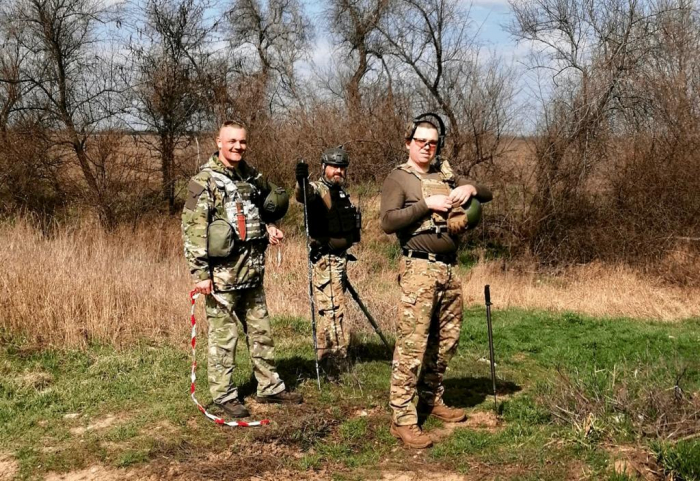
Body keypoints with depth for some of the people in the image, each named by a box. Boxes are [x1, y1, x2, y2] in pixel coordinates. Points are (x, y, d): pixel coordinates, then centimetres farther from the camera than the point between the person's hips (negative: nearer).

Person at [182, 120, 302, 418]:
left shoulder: (252, 176, 11)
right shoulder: (204, 181, -10)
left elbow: (274, 201, 30)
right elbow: (192, 229, -14)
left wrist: (268, 228, 8)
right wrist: (200, 273, -18)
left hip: (253, 272, 7)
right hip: (222, 274, -7)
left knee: (261, 331, 14)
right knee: (223, 336, 1)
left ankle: (270, 387, 25)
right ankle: (224, 395, 12)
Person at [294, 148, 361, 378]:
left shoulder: (342, 193, 14)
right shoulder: (318, 190, -13)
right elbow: (303, 194, -37)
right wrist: (302, 182, -59)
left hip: (339, 258, 9)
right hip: (325, 260, -9)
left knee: (331, 312, 17)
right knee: (333, 313, -11)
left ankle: (327, 360, 28)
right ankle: (336, 367, -8)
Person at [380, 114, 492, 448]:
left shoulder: (446, 175, 17)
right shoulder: (398, 179, -1)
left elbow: (486, 194, 21)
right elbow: (388, 221, -14)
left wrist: (469, 188, -1)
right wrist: (426, 204, -17)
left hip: (449, 269, 7)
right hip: (419, 269, -7)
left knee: (446, 340, 14)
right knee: (412, 343, -9)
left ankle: (431, 399, 29)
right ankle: (402, 418, -7)